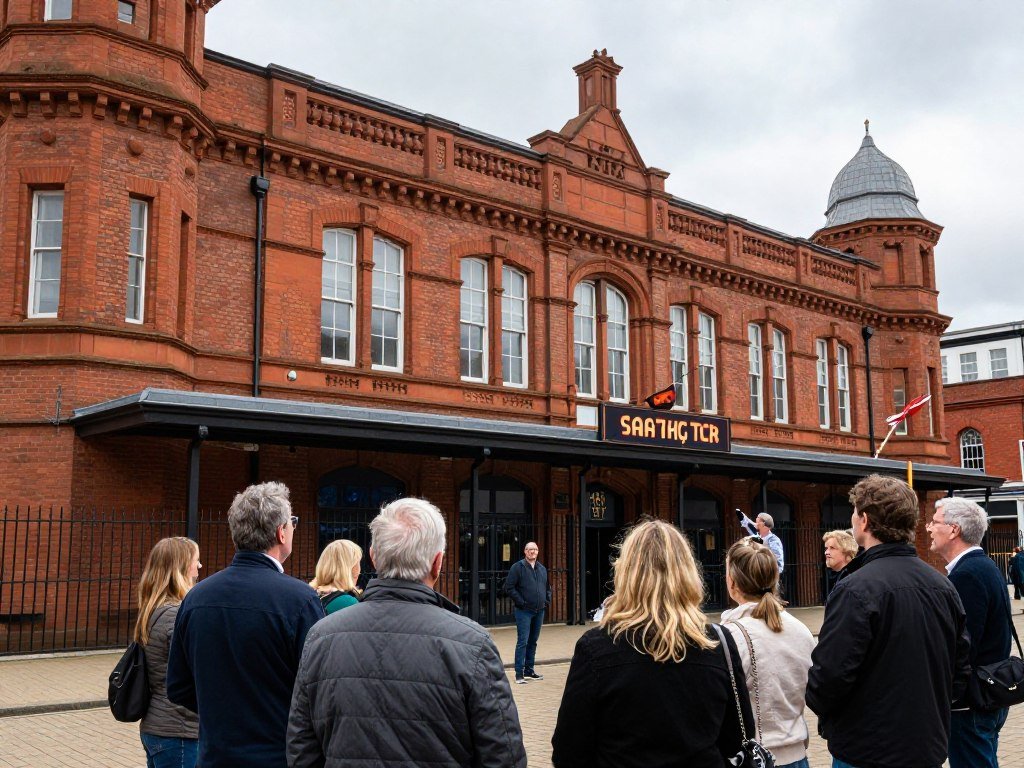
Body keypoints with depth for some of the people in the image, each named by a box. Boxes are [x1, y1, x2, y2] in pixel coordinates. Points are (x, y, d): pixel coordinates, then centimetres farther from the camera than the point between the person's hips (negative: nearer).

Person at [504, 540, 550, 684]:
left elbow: (547, 587, 27)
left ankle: (529, 670, 21)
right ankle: (519, 673, -5)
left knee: (533, 641, 12)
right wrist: (520, 602, -14)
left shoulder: (542, 569, 14)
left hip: (539, 611, 6)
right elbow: (509, 587, -10)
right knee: (522, 642, -8)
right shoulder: (517, 567, -6)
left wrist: (547, 600, 11)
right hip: (524, 611, -6)